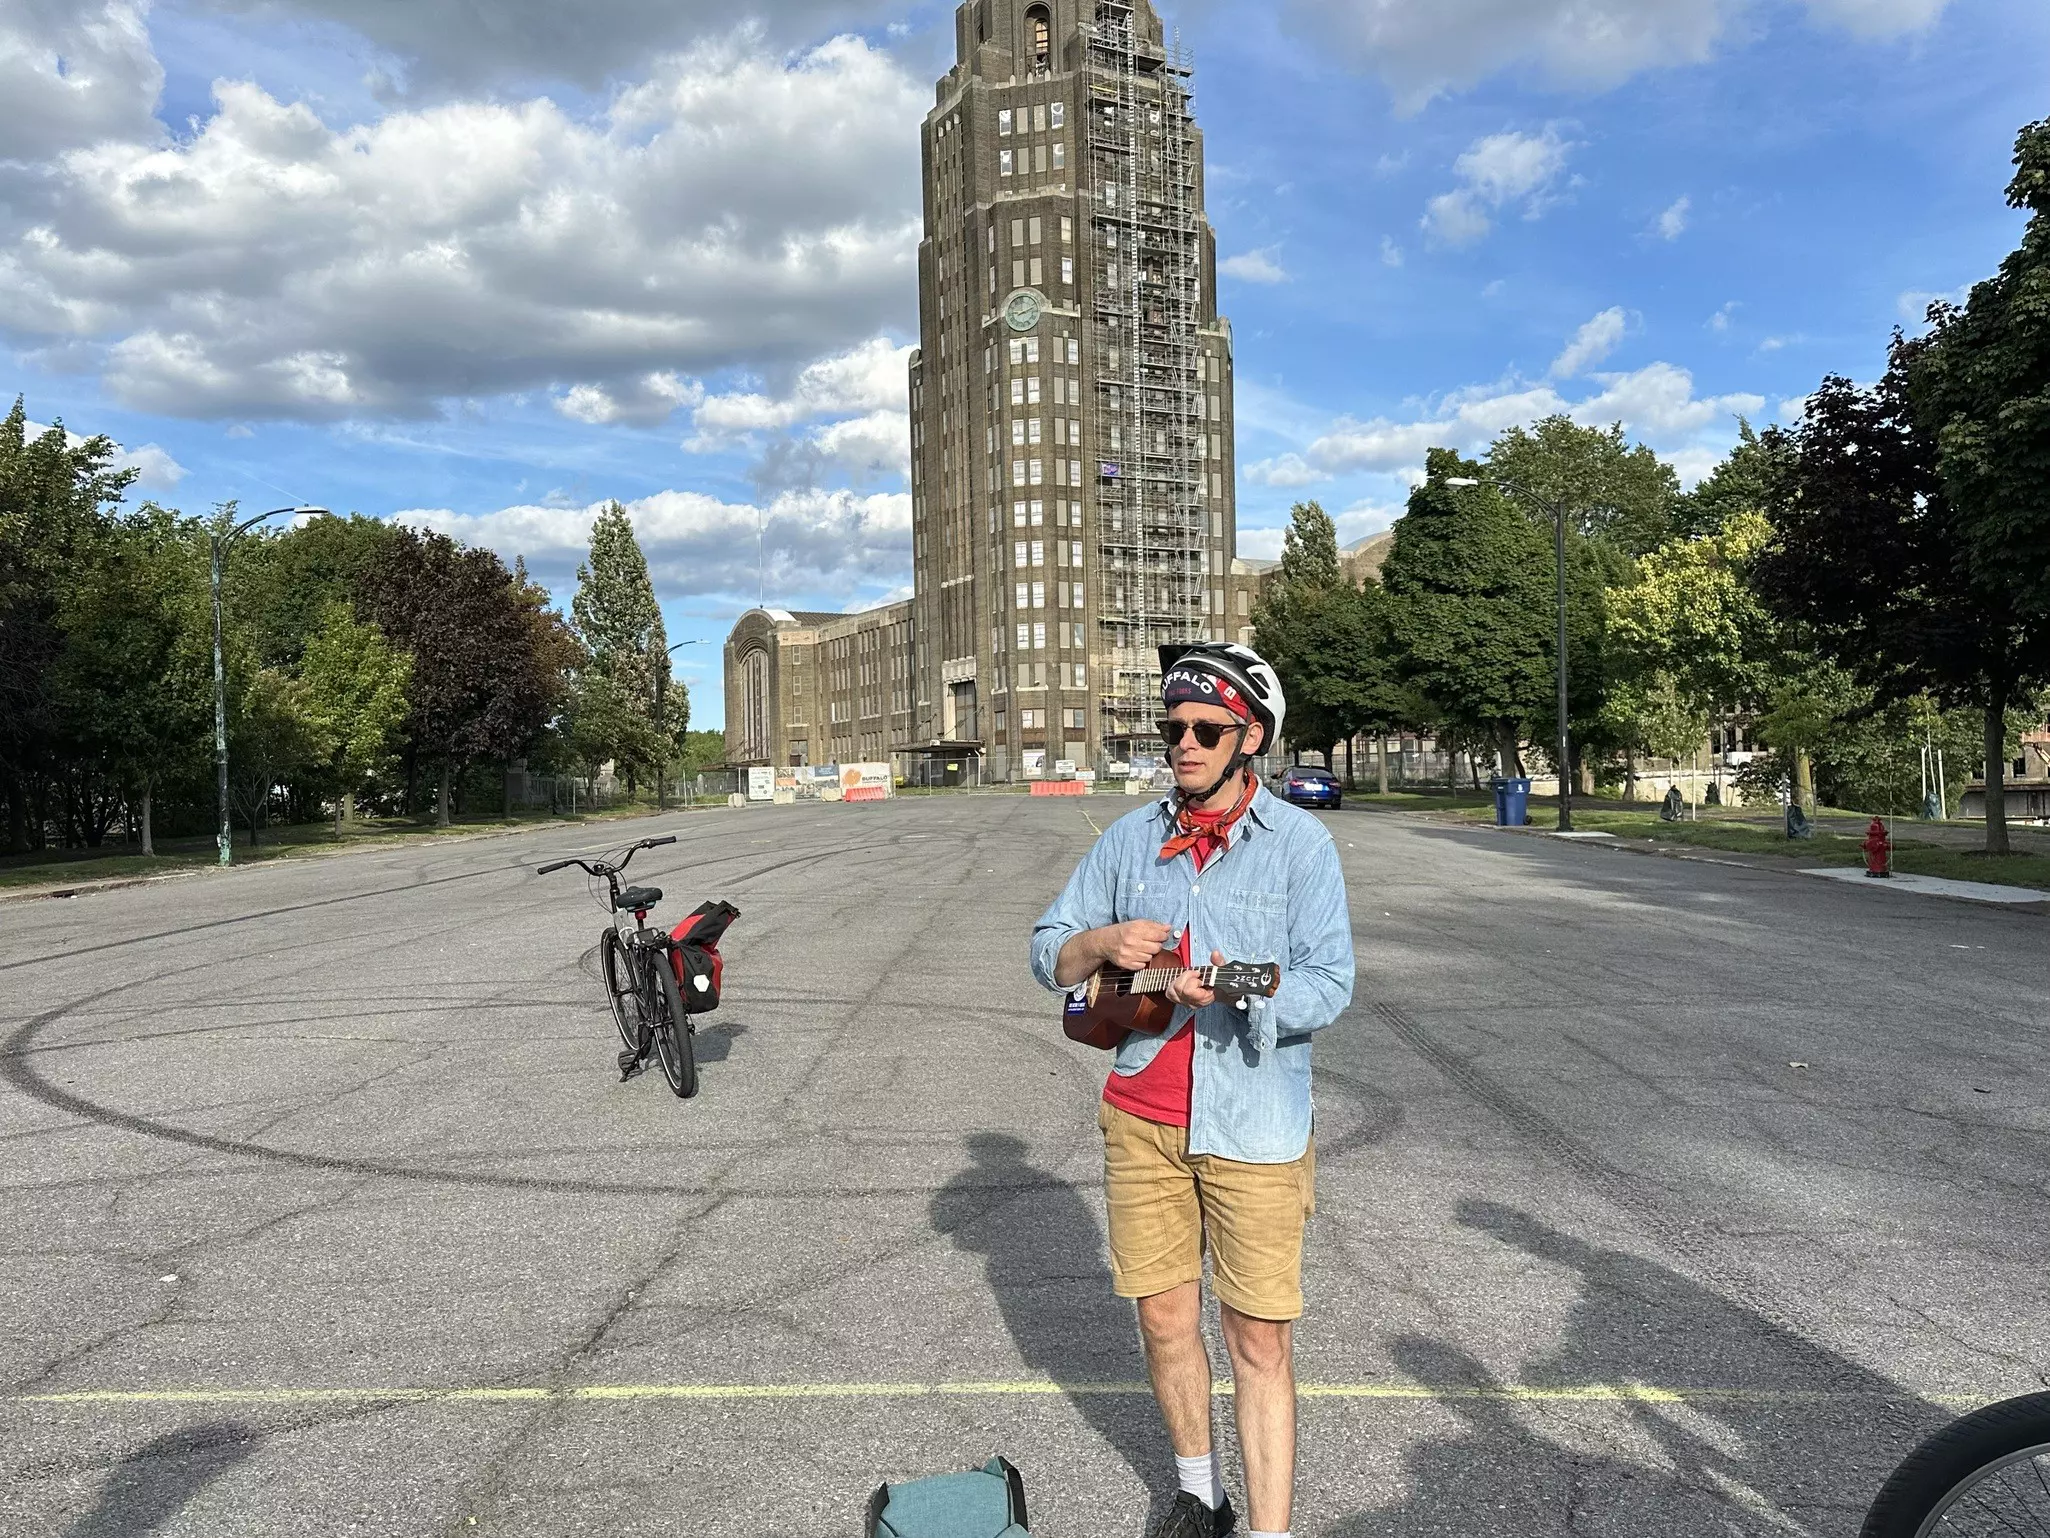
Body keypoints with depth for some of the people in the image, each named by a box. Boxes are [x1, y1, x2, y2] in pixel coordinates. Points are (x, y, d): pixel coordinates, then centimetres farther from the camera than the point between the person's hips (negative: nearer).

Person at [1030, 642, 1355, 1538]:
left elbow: (1329, 982, -13)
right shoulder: (1131, 839, 6)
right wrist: (1101, 942, -12)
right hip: (1143, 1118, 4)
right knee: (1164, 1317, 14)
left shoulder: (1298, 843, -6)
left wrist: (1234, 991, -29)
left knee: (1260, 1342, 0)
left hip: (1255, 1124, -4)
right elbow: (1047, 956, 9)